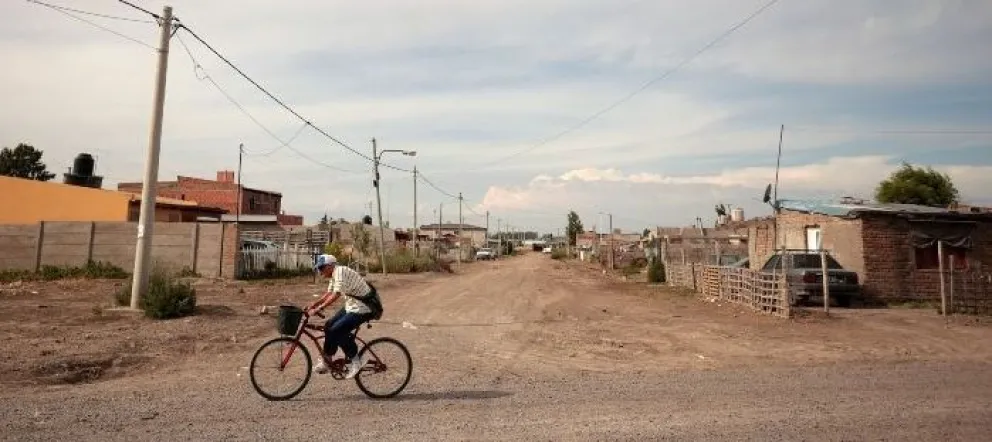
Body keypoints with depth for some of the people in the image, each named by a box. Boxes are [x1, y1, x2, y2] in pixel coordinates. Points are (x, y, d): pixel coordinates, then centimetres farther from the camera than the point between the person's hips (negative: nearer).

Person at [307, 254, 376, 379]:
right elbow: (328, 293, 18)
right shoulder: (335, 275, 10)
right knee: (329, 327, 8)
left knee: (336, 331, -15)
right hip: (352, 305, 10)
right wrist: (312, 305, 10)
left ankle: (357, 360, -2)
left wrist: (319, 308, -30)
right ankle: (326, 362, 20)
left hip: (362, 308, -10)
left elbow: (336, 294, -30)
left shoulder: (340, 271, -21)